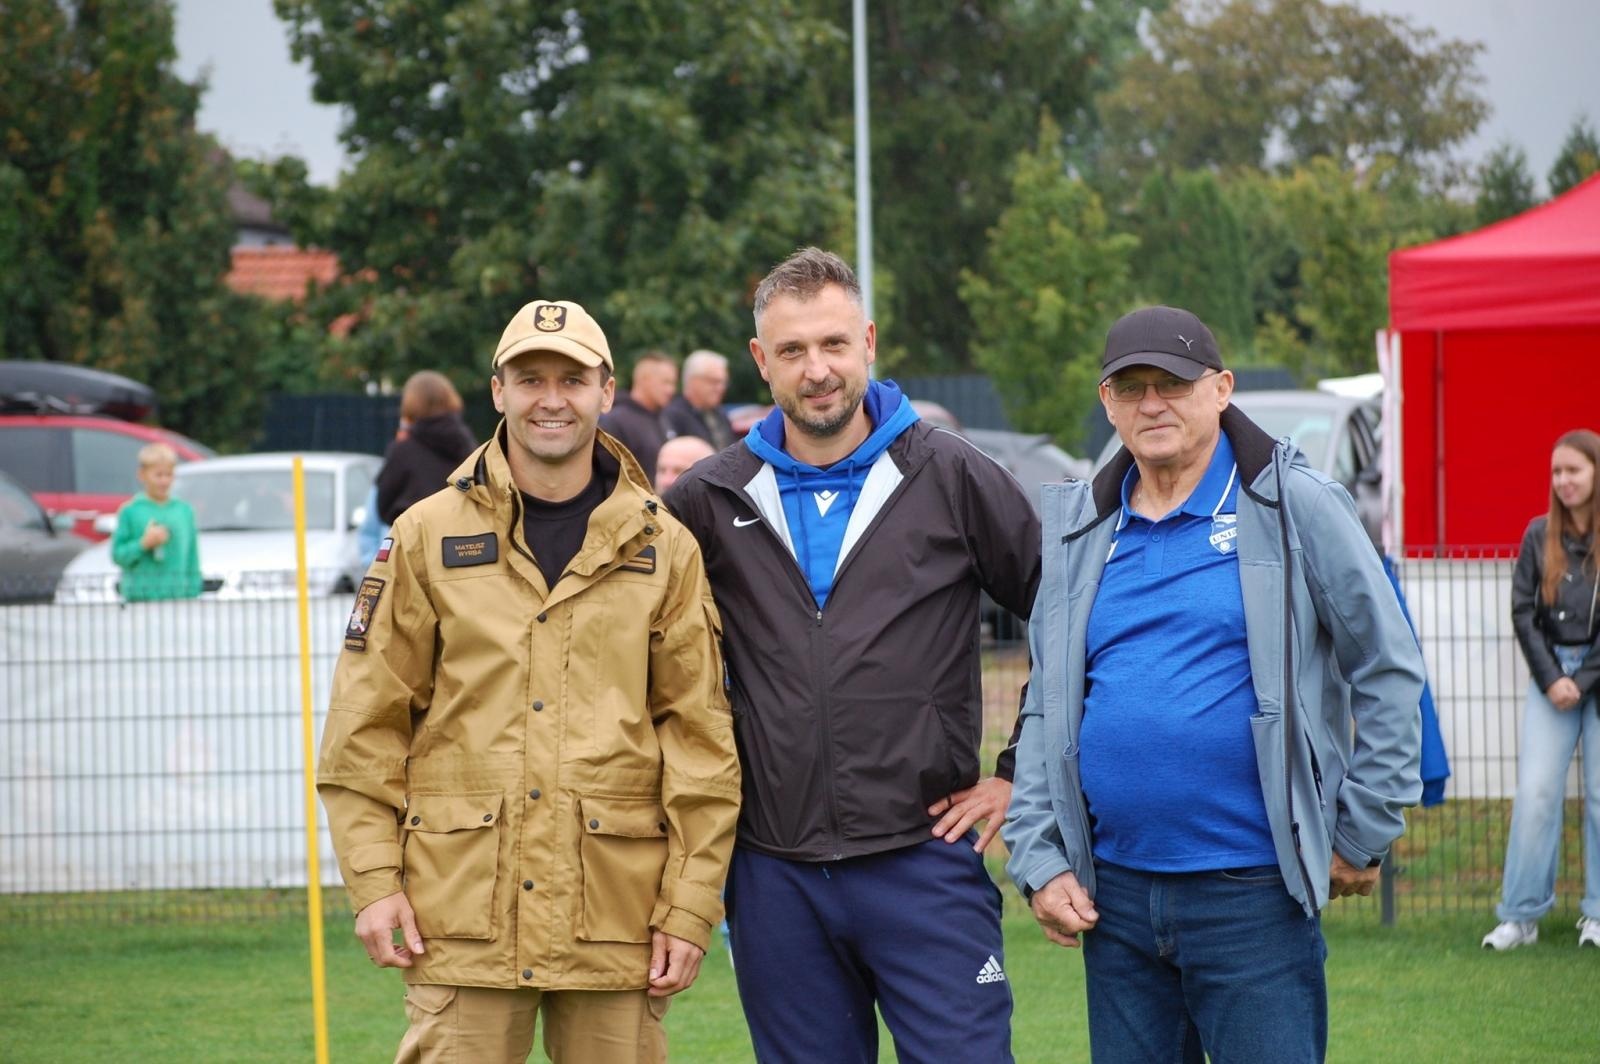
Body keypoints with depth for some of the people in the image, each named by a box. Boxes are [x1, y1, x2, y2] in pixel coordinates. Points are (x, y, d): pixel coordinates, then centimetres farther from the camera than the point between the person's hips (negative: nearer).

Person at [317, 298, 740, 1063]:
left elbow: (700, 735, 6)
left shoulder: (662, 549, 7)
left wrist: (689, 907, 0)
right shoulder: (428, 538, 5)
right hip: (461, 911, -1)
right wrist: (373, 879, -2)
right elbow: (366, 725, 6)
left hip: (615, 917, 1)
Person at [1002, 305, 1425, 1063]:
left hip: (1254, 893, -5)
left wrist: (1364, 834, -2)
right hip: (1115, 893, 5)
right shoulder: (1080, 531, 11)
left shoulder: (1294, 508, -3)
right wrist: (1039, 861, 5)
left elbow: (1388, 670, -2)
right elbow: (1045, 708, 14)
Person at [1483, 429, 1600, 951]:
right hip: (1551, 676, 2)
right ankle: (1520, 916, 0)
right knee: (1535, 792, -4)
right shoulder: (1540, 535, 3)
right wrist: (1552, 678, -5)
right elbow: (1523, 612, 4)